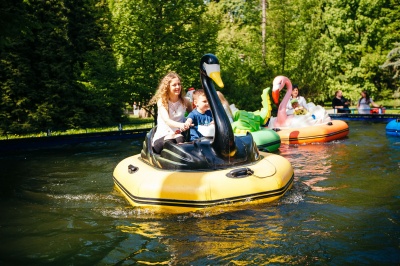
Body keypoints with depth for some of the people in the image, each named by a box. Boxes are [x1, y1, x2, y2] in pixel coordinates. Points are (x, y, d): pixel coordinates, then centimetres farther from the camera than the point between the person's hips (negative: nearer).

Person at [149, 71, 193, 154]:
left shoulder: (185, 101, 9)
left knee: (180, 139, -34)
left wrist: (188, 123, -4)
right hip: (162, 137, -1)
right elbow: (166, 120, -17)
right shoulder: (161, 101, -1)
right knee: (169, 141, -36)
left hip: (179, 135, 1)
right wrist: (180, 125, -37)